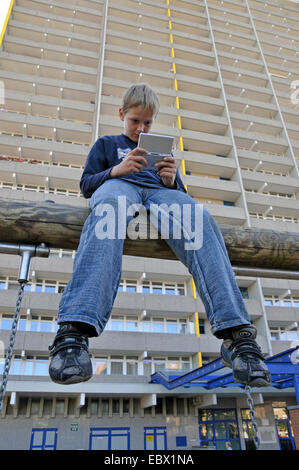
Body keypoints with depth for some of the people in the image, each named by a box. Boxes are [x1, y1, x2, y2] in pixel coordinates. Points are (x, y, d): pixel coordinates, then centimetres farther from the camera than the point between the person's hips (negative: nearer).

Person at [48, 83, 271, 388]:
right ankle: (74, 328, -60)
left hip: (159, 191, 2)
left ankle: (235, 333, -48)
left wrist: (171, 181, 4)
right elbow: (86, 185, 20)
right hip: (118, 185, -2)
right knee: (109, 212, -42)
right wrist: (115, 170, -1)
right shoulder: (106, 144, 34)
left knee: (200, 219, -34)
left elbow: (181, 193, 30)